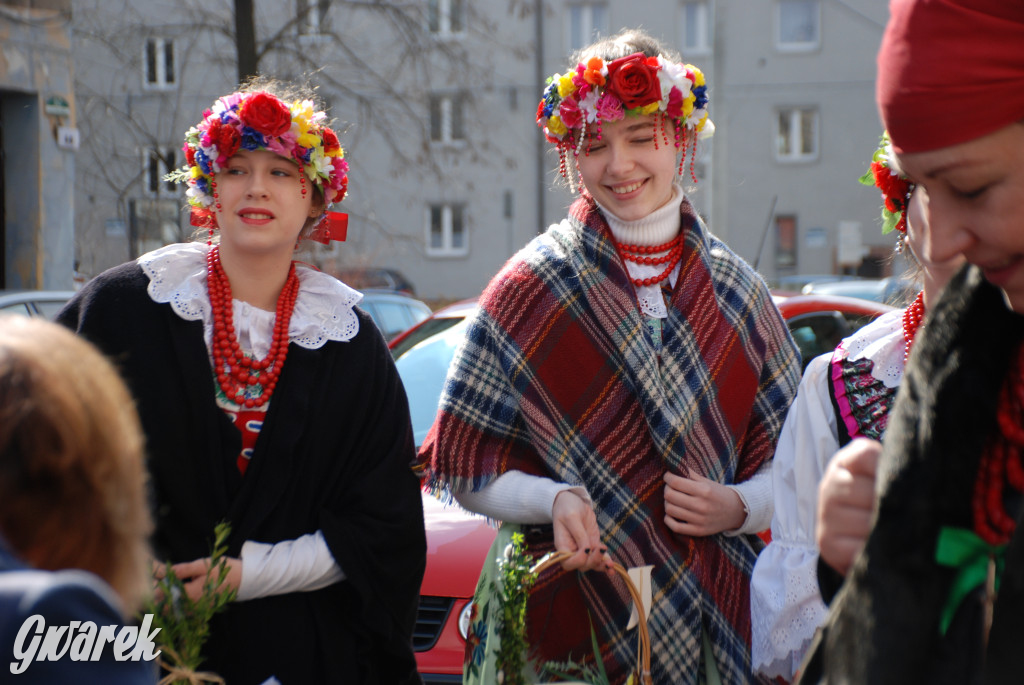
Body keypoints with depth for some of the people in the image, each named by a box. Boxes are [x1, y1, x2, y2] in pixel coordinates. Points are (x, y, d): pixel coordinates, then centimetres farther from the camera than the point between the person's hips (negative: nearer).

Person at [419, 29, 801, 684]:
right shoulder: (534, 285, -2)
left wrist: (737, 507, -12)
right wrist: (554, 499, -20)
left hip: (715, 617, 3)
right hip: (568, 622, -2)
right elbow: (468, 466, -3)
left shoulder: (739, 292, 6)